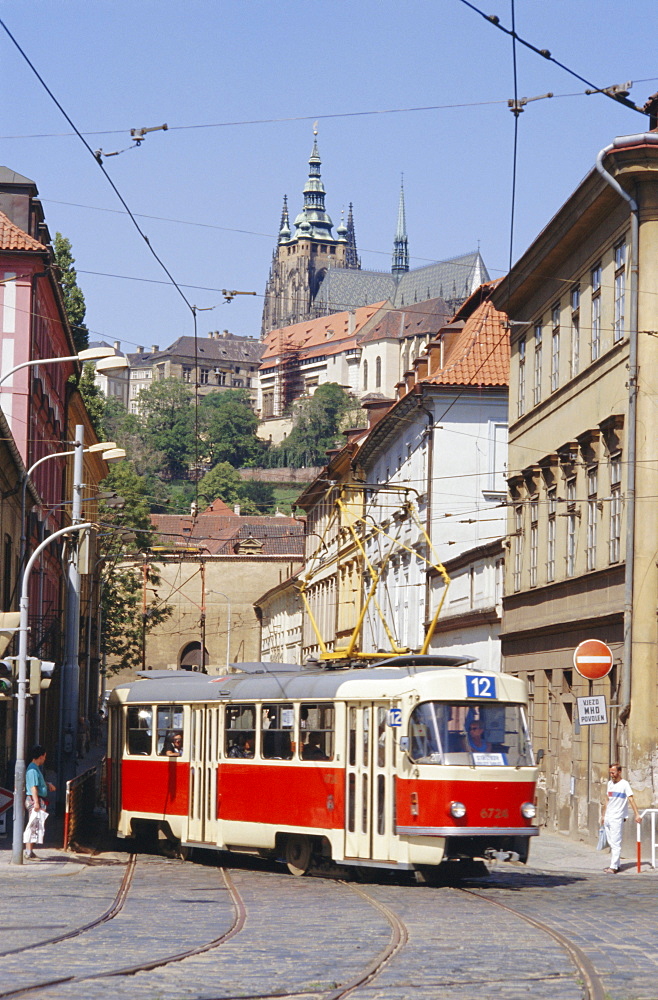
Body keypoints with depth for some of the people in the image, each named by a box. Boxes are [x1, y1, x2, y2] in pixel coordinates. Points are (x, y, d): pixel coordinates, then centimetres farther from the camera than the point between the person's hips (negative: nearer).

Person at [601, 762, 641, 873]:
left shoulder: (624, 784, -9)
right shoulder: (610, 783, 13)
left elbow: (631, 799, -17)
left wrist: (637, 814, -25)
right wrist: (604, 815, 22)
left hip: (617, 818, -8)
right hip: (608, 817, 8)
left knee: (615, 843, -10)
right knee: (611, 843, 11)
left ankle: (614, 867, -13)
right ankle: (614, 865, 18)